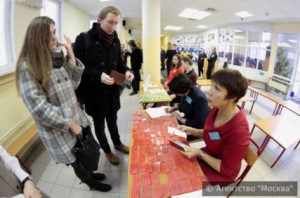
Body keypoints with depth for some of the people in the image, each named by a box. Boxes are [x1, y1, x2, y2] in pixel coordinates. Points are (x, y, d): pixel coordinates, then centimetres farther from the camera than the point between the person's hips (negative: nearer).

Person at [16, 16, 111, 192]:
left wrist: (71, 55, -7)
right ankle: (91, 183, 42)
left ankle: (89, 174, 50)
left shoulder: (56, 57, 3)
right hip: (58, 129, -6)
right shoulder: (27, 67, -18)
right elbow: (39, 107, -20)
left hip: (76, 118, 6)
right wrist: (69, 124, -17)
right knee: (77, 162, 16)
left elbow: (72, 85, 1)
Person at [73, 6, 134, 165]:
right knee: (99, 124, 16)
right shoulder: (83, 39, -13)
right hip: (94, 93, -4)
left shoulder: (115, 40, 5)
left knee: (112, 121, 25)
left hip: (112, 91, 5)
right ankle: (107, 151, 39)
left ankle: (117, 144, 49)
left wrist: (126, 72, -9)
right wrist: (98, 75, -29)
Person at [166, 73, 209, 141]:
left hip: (196, 131, -7)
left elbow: (198, 125, -27)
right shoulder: (186, 91, -10)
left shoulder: (200, 99, -30)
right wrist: (173, 108, -2)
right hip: (187, 120, 7)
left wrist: (180, 119, -20)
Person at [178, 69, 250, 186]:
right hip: (208, 155, 6)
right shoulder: (217, 109, -13)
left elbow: (226, 169, -21)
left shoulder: (238, 130, -34)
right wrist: (192, 131, -8)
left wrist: (200, 154, -24)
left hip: (221, 173, -6)